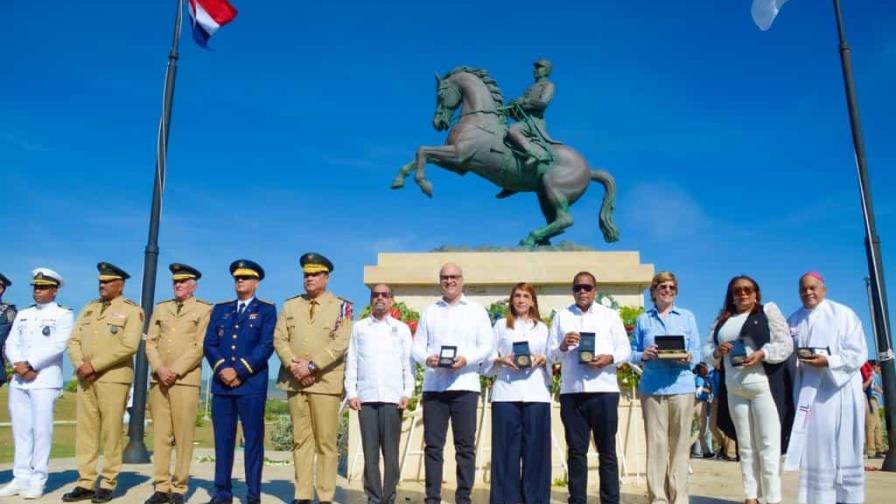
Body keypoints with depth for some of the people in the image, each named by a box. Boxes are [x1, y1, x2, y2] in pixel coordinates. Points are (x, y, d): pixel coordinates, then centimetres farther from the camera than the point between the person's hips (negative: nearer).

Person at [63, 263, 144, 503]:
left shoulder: (131, 310, -2)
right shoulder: (89, 308, 17)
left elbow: (129, 346, -13)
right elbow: (74, 340, 11)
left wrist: (94, 364, -14)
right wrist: (80, 365, -7)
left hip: (114, 377, -6)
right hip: (85, 377, 6)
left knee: (111, 430, -2)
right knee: (85, 429, 6)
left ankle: (108, 484, 6)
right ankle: (86, 483, 12)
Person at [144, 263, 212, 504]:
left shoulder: (204, 309, 4)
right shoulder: (160, 308, 18)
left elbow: (200, 346, -5)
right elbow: (150, 342, 10)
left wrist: (175, 371, -11)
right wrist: (159, 369, -6)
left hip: (186, 380, -4)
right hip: (159, 379, 4)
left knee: (183, 436, -3)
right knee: (160, 434, 4)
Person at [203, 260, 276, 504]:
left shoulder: (266, 310, 5)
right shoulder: (220, 309, 16)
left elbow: (266, 346, -7)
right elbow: (209, 344, 7)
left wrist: (239, 370, -13)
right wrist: (221, 368, -10)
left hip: (252, 384, -3)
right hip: (221, 383, 4)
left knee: (253, 439, 0)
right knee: (223, 439, 6)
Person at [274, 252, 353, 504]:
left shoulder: (341, 307, 1)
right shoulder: (290, 305, 12)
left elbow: (340, 344, -9)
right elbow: (279, 339, 5)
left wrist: (311, 365, -15)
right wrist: (293, 365, -11)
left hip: (325, 383, -3)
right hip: (295, 382, 3)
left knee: (326, 442, -1)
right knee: (300, 440, 7)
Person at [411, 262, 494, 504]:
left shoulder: (477, 310, 10)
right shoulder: (429, 311, 16)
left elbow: (487, 345, 2)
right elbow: (417, 345, 10)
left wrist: (466, 359, -16)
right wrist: (426, 358, -12)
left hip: (464, 385, -2)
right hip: (433, 385, 2)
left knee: (465, 445, 0)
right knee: (433, 445, 2)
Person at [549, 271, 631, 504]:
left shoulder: (610, 316, 11)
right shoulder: (561, 317, 12)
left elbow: (625, 350, 5)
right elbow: (551, 354, 6)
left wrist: (609, 358, -13)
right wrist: (563, 346, -14)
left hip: (604, 389, -1)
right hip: (571, 391, 1)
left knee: (607, 450, 4)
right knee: (576, 450, 5)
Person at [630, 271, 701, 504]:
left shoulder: (687, 317, 12)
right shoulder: (643, 319, 12)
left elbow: (697, 352, 7)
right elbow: (632, 353, 9)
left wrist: (688, 358, -15)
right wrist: (644, 355, -12)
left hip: (681, 386, 0)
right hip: (652, 387, 0)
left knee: (680, 443, 1)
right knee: (656, 443, -1)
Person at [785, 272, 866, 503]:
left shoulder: (843, 314, -3)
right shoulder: (794, 320, 11)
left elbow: (858, 353, -8)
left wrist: (829, 361, -21)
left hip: (841, 389, -4)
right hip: (809, 391, 4)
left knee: (843, 447, 1)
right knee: (815, 447, 5)